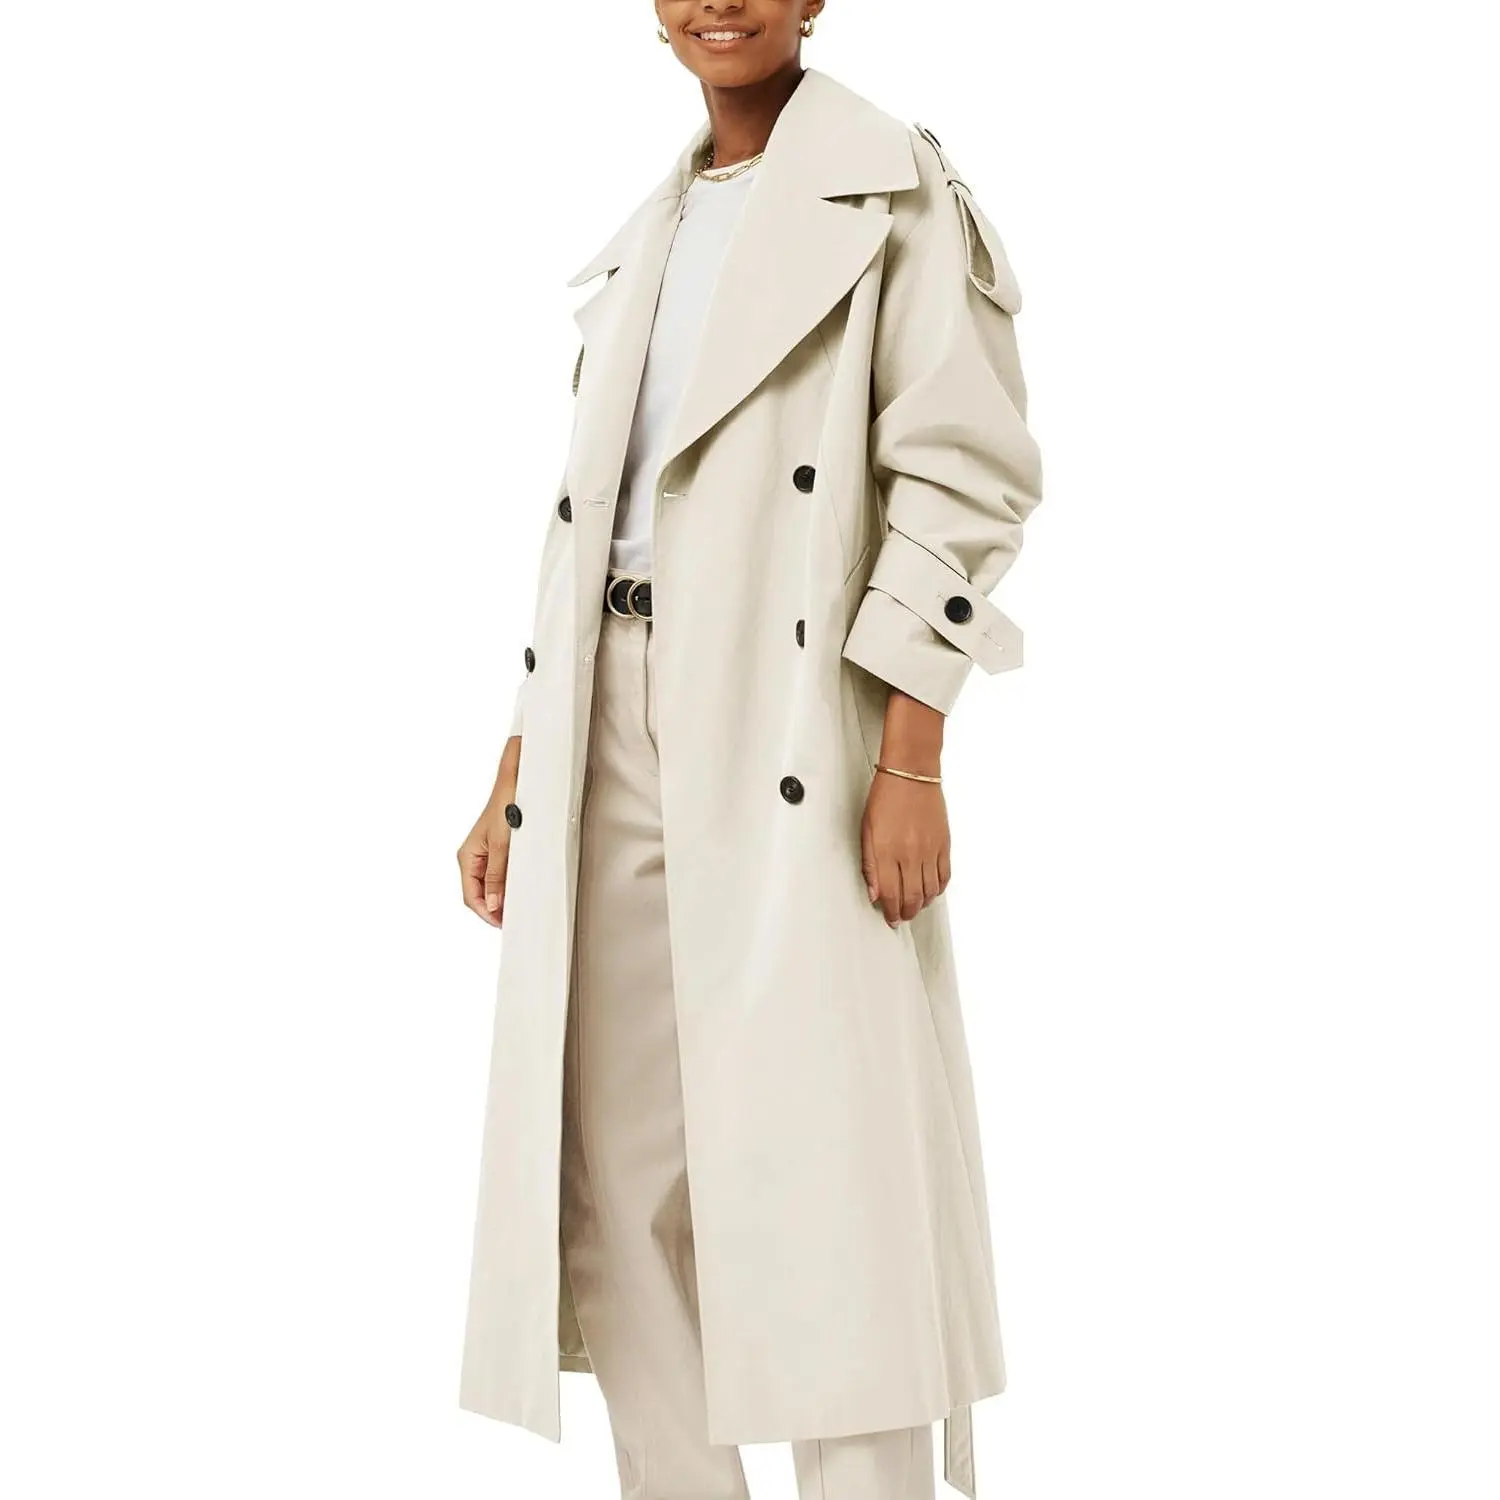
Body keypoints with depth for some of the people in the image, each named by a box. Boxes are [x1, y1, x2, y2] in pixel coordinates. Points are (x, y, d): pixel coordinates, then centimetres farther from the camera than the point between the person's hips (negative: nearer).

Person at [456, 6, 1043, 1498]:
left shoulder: (894, 189, 1)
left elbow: (960, 477, -7)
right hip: (615, 740, 6)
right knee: (617, 1168, 5)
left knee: (818, 1155, -7)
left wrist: (910, 764, -15)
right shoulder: (643, 241, 21)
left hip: (788, 728, -6)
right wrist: (514, 782, 15)